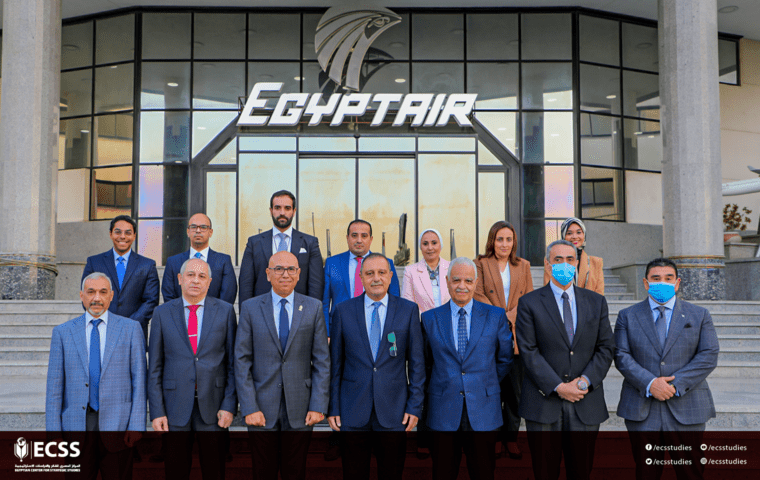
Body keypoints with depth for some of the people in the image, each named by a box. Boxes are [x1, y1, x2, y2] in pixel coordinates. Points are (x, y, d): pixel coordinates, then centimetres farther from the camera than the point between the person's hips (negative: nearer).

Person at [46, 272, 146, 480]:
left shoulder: (131, 329, 5)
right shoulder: (63, 332, 9)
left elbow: (139, 380, 2)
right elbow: (54, 386, 7)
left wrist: (136, 425, -5)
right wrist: (53, 430, 0)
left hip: (117, 424, -1)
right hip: (76, 425, 1)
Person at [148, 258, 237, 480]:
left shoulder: (225, 311, 3)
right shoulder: (163, 313, 5)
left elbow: (233, 363, 2)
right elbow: (154, 368, 4)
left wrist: (229, 405, -5)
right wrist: (156, 411, -2)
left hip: (212, 405, 0)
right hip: (175, 405, 1)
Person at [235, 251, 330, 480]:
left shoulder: (314, 308, 5)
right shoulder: (250, 308, 3)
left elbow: (322, 360, 3)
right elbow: (242, 361, -1)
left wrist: (318, 405, -4)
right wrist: (249, 408, -8)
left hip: (299, 411, 1)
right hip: (262, 410, 0)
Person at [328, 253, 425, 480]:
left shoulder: (408, 310, 3)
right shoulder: (343, 311, 3)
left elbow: (417, 362, 4)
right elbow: (335, 363, 5)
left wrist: (415, 406, -2)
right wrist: (333, 408, 1)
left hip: (394, 411, 0)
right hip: (353, 412, 0)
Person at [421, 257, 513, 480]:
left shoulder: (496, 316, 4)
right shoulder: (430, 318, 4)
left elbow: (505, 359, 12)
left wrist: (487, 384, 10)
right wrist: (445, 385, 8)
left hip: (483, 411, 0)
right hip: (443, 412, 0)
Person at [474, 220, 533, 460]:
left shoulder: (523, 266, 13)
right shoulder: (480, 264, 4)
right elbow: (478, 296, -4)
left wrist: (508, 317, -7)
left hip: (517, 336, 2)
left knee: (515, 390, 4)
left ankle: (511, 438, 16)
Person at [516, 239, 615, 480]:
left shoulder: (596, 302, 10)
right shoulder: (529, 303, 0)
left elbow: (606, 347, 6)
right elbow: (528, 351, -6)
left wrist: (585, 381, -8)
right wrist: (558, 387, -13)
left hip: (586, 405, 2)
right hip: (544, 403, -2)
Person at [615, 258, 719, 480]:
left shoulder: (699, 315, 9)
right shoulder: (627, 316, 8)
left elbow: (708, 356, -1)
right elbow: (622, 356, -1)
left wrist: (676, 385, -13)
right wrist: (649, 383, -16)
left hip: (686, 411, 0)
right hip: (641, 411, 0)